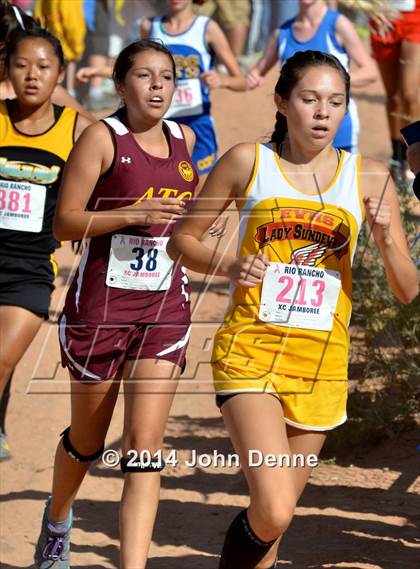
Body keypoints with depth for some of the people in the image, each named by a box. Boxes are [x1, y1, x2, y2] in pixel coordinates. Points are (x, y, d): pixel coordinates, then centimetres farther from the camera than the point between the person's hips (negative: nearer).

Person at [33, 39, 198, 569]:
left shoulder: (182, 139, 7)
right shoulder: (102, 137, -9)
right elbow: (64, 223, -13)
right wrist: (135, 214, -23)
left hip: (165, 307, 3)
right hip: (101, 305, -3)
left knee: (144, 446, -9)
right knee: (87, 441, 15)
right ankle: (57, 520, 46)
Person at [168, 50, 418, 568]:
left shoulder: (368, 178, 4)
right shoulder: (247, 162, 0)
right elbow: (181, 240, 9)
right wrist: (229, 267, -10)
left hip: (322, 362, 3)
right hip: (251, 350, -3)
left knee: (274, 517, 12)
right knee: (272, 511, -20)